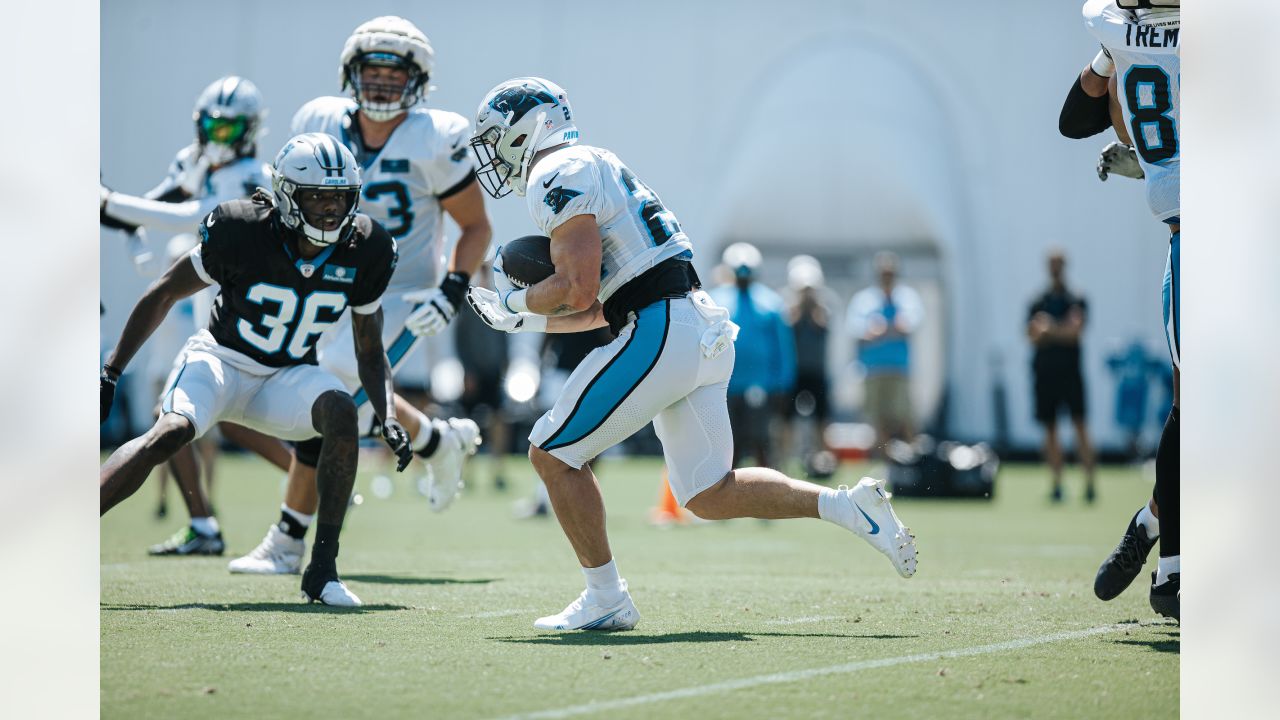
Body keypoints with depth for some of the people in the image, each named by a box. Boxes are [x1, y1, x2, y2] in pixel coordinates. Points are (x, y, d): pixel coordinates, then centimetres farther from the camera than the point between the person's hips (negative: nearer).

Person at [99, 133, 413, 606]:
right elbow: (164, 294, -6)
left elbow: (371, 353, 4)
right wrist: (110, 374, -6)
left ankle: (322, 570, -23)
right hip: (220, 359, -3)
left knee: (341, 412, -28)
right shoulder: (242, 232, -19)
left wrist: (389, 419, -13)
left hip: (287, 377, 3)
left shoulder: (362, 252, -9)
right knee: (170, 433, -32)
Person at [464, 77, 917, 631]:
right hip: (702, 330, 10)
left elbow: (578, 290, -15)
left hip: (659, 333, -10)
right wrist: (523, 321, 26)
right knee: (711, 495, 14)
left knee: (553, 453, 0)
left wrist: (515, 302, 2)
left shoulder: (557, 175, -6)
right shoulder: (596, 168, 25)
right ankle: (850, 507, 6)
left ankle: (606, 599, 3)